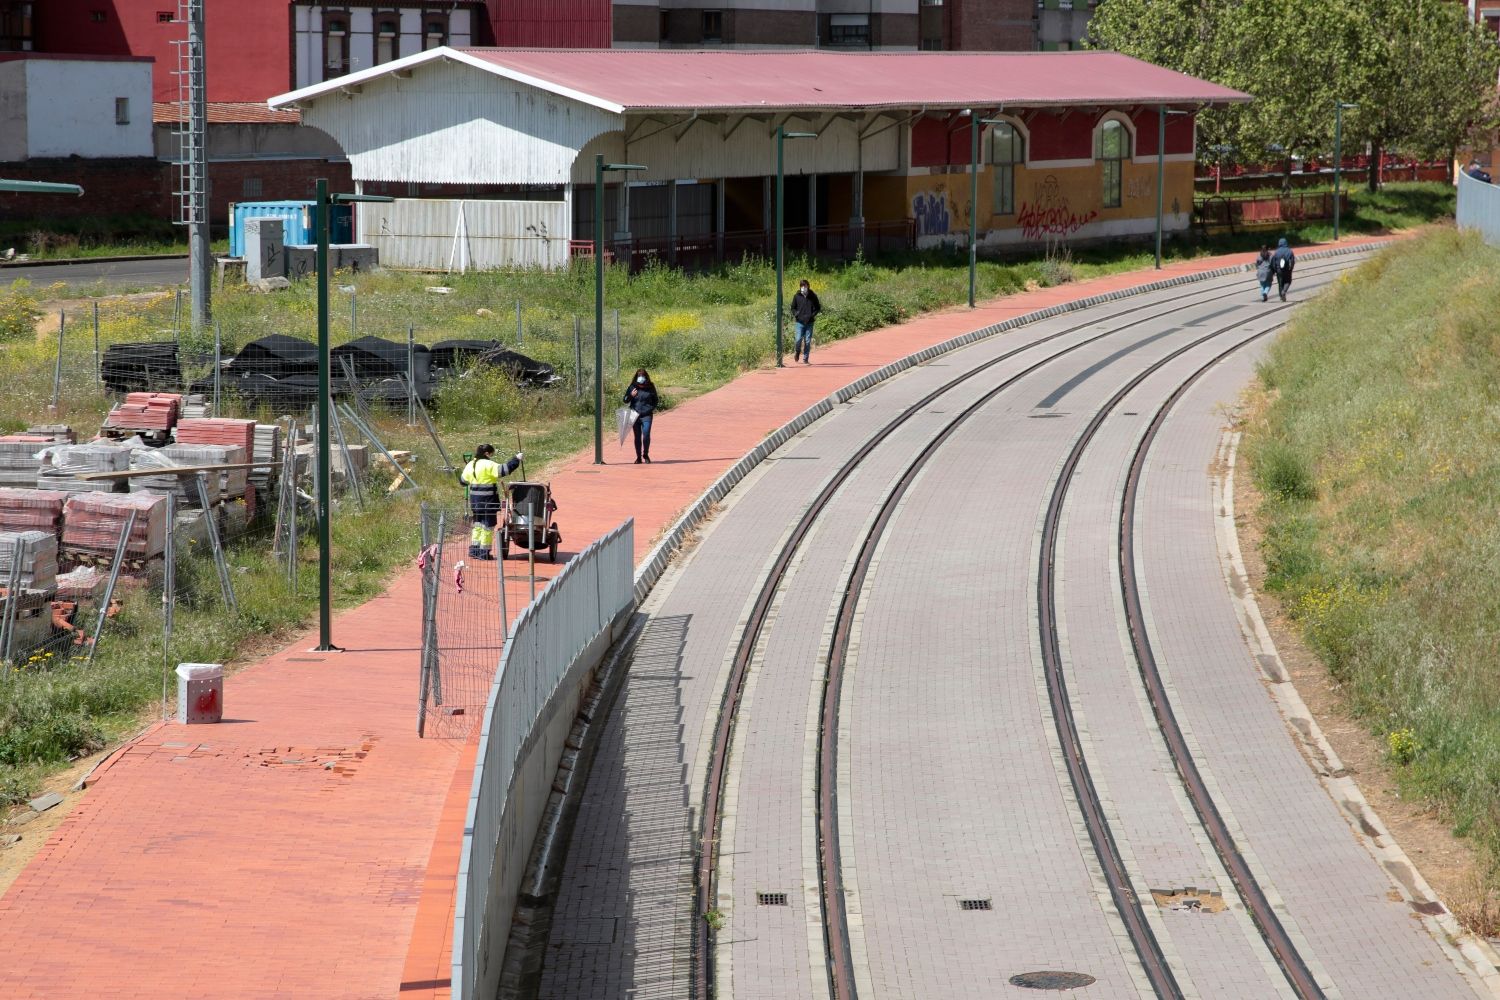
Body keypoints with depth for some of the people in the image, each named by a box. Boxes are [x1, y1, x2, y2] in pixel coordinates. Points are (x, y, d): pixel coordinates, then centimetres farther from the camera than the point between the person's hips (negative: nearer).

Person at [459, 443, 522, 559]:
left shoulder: (470, 465, 8)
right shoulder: (489, 465, -16)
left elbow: (462, 480, 18)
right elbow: (505, 470, -22)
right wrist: (516, 459, -11)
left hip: (475, 500, 7)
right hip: (488, 501, -7)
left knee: (478, 525, 19)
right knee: (488, 527, 2)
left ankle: (474, 550, 19)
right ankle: (484, 552, 4)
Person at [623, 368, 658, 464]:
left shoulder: (650, 388, 2)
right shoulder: (632, 387, 3)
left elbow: (655, 401, 14)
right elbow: (625, 400, 7)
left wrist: (651, 408, -1)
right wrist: (631, 396, -12)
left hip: (646, 415, -1)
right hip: (635, 415, 1)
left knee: (646, 435, -13)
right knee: (637, 437, 5)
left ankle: (645, 455, 7)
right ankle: (638, 457, 16)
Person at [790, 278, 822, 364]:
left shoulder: (813, 296, 1)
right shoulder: (797, 296, 1)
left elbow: (818, 307, 10)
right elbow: (793, 308, 12)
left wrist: (813, 314, -5)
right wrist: (795, 314, -5)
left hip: (809, 322, 0)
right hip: (800, 322, 0)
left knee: (808, 341, 1)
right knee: (799, 339, -9)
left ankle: (806, 359, 9)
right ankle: (797, 352, 20)